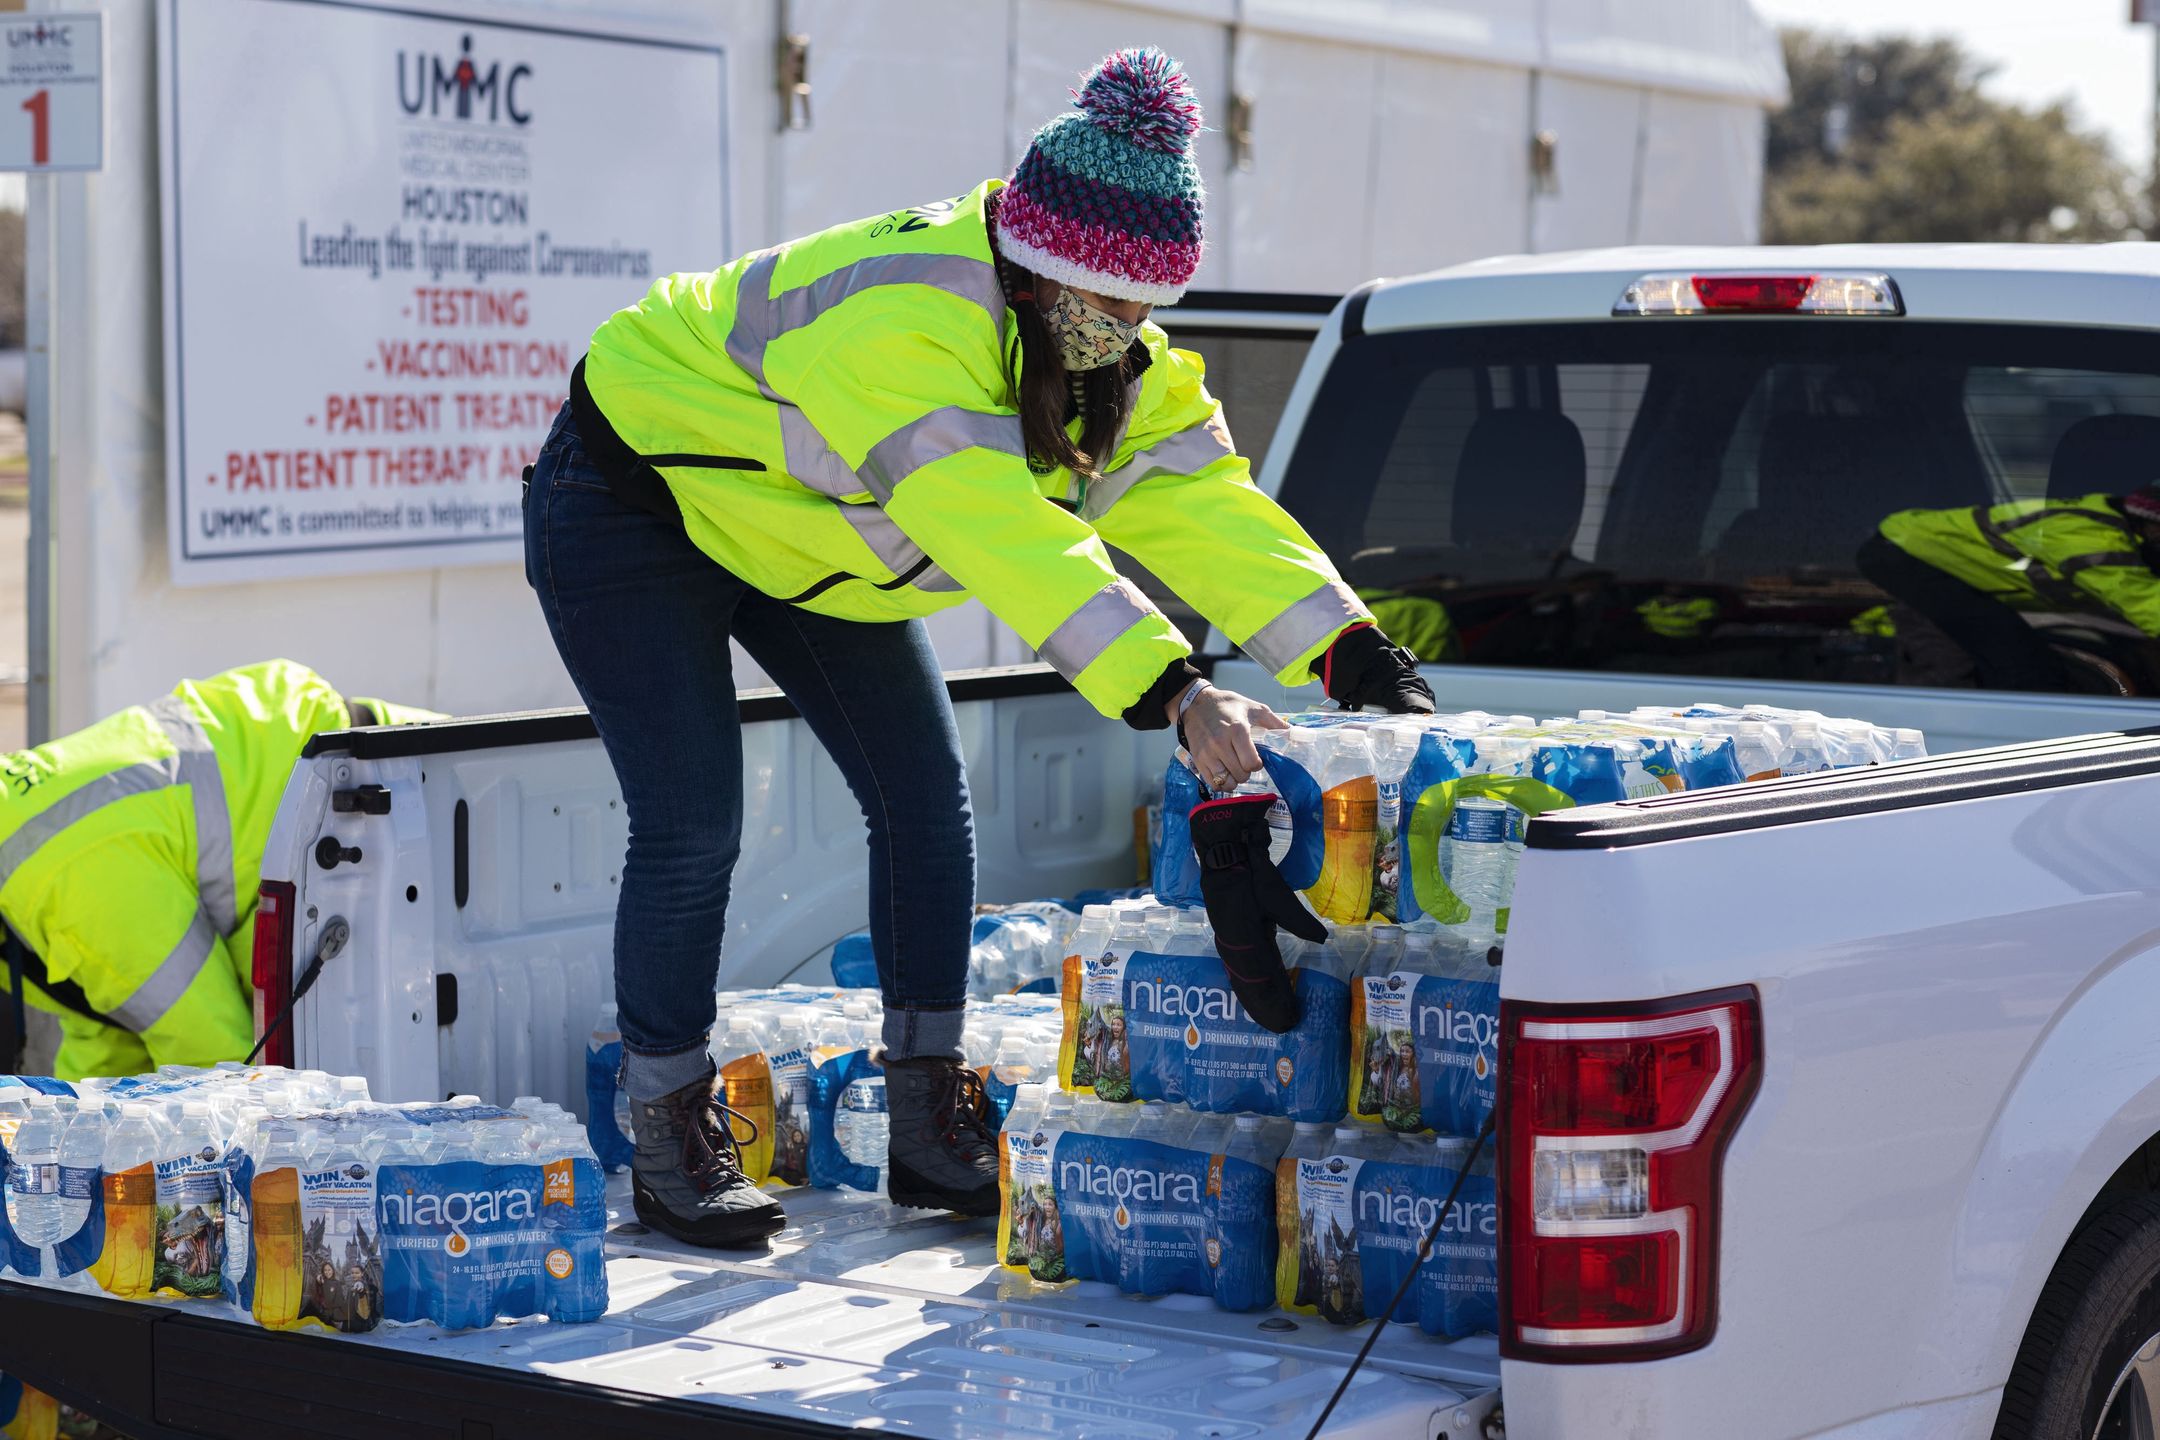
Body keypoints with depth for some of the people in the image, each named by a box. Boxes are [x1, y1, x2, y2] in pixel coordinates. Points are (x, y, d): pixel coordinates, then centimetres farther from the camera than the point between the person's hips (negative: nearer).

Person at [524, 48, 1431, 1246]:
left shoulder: (1125, 369, -11)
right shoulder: (900, 319, -40)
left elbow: (1210, 511, -17)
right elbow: (1009, 538, -48)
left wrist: (1353, 654, -30)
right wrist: (1170, 692, -54)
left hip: (801, 541, 8)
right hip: (637, 505, -8)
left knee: (925, 797, -1)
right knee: (693, 827, -14)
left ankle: (931, 1129, 8)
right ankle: (668, 1142, 3)